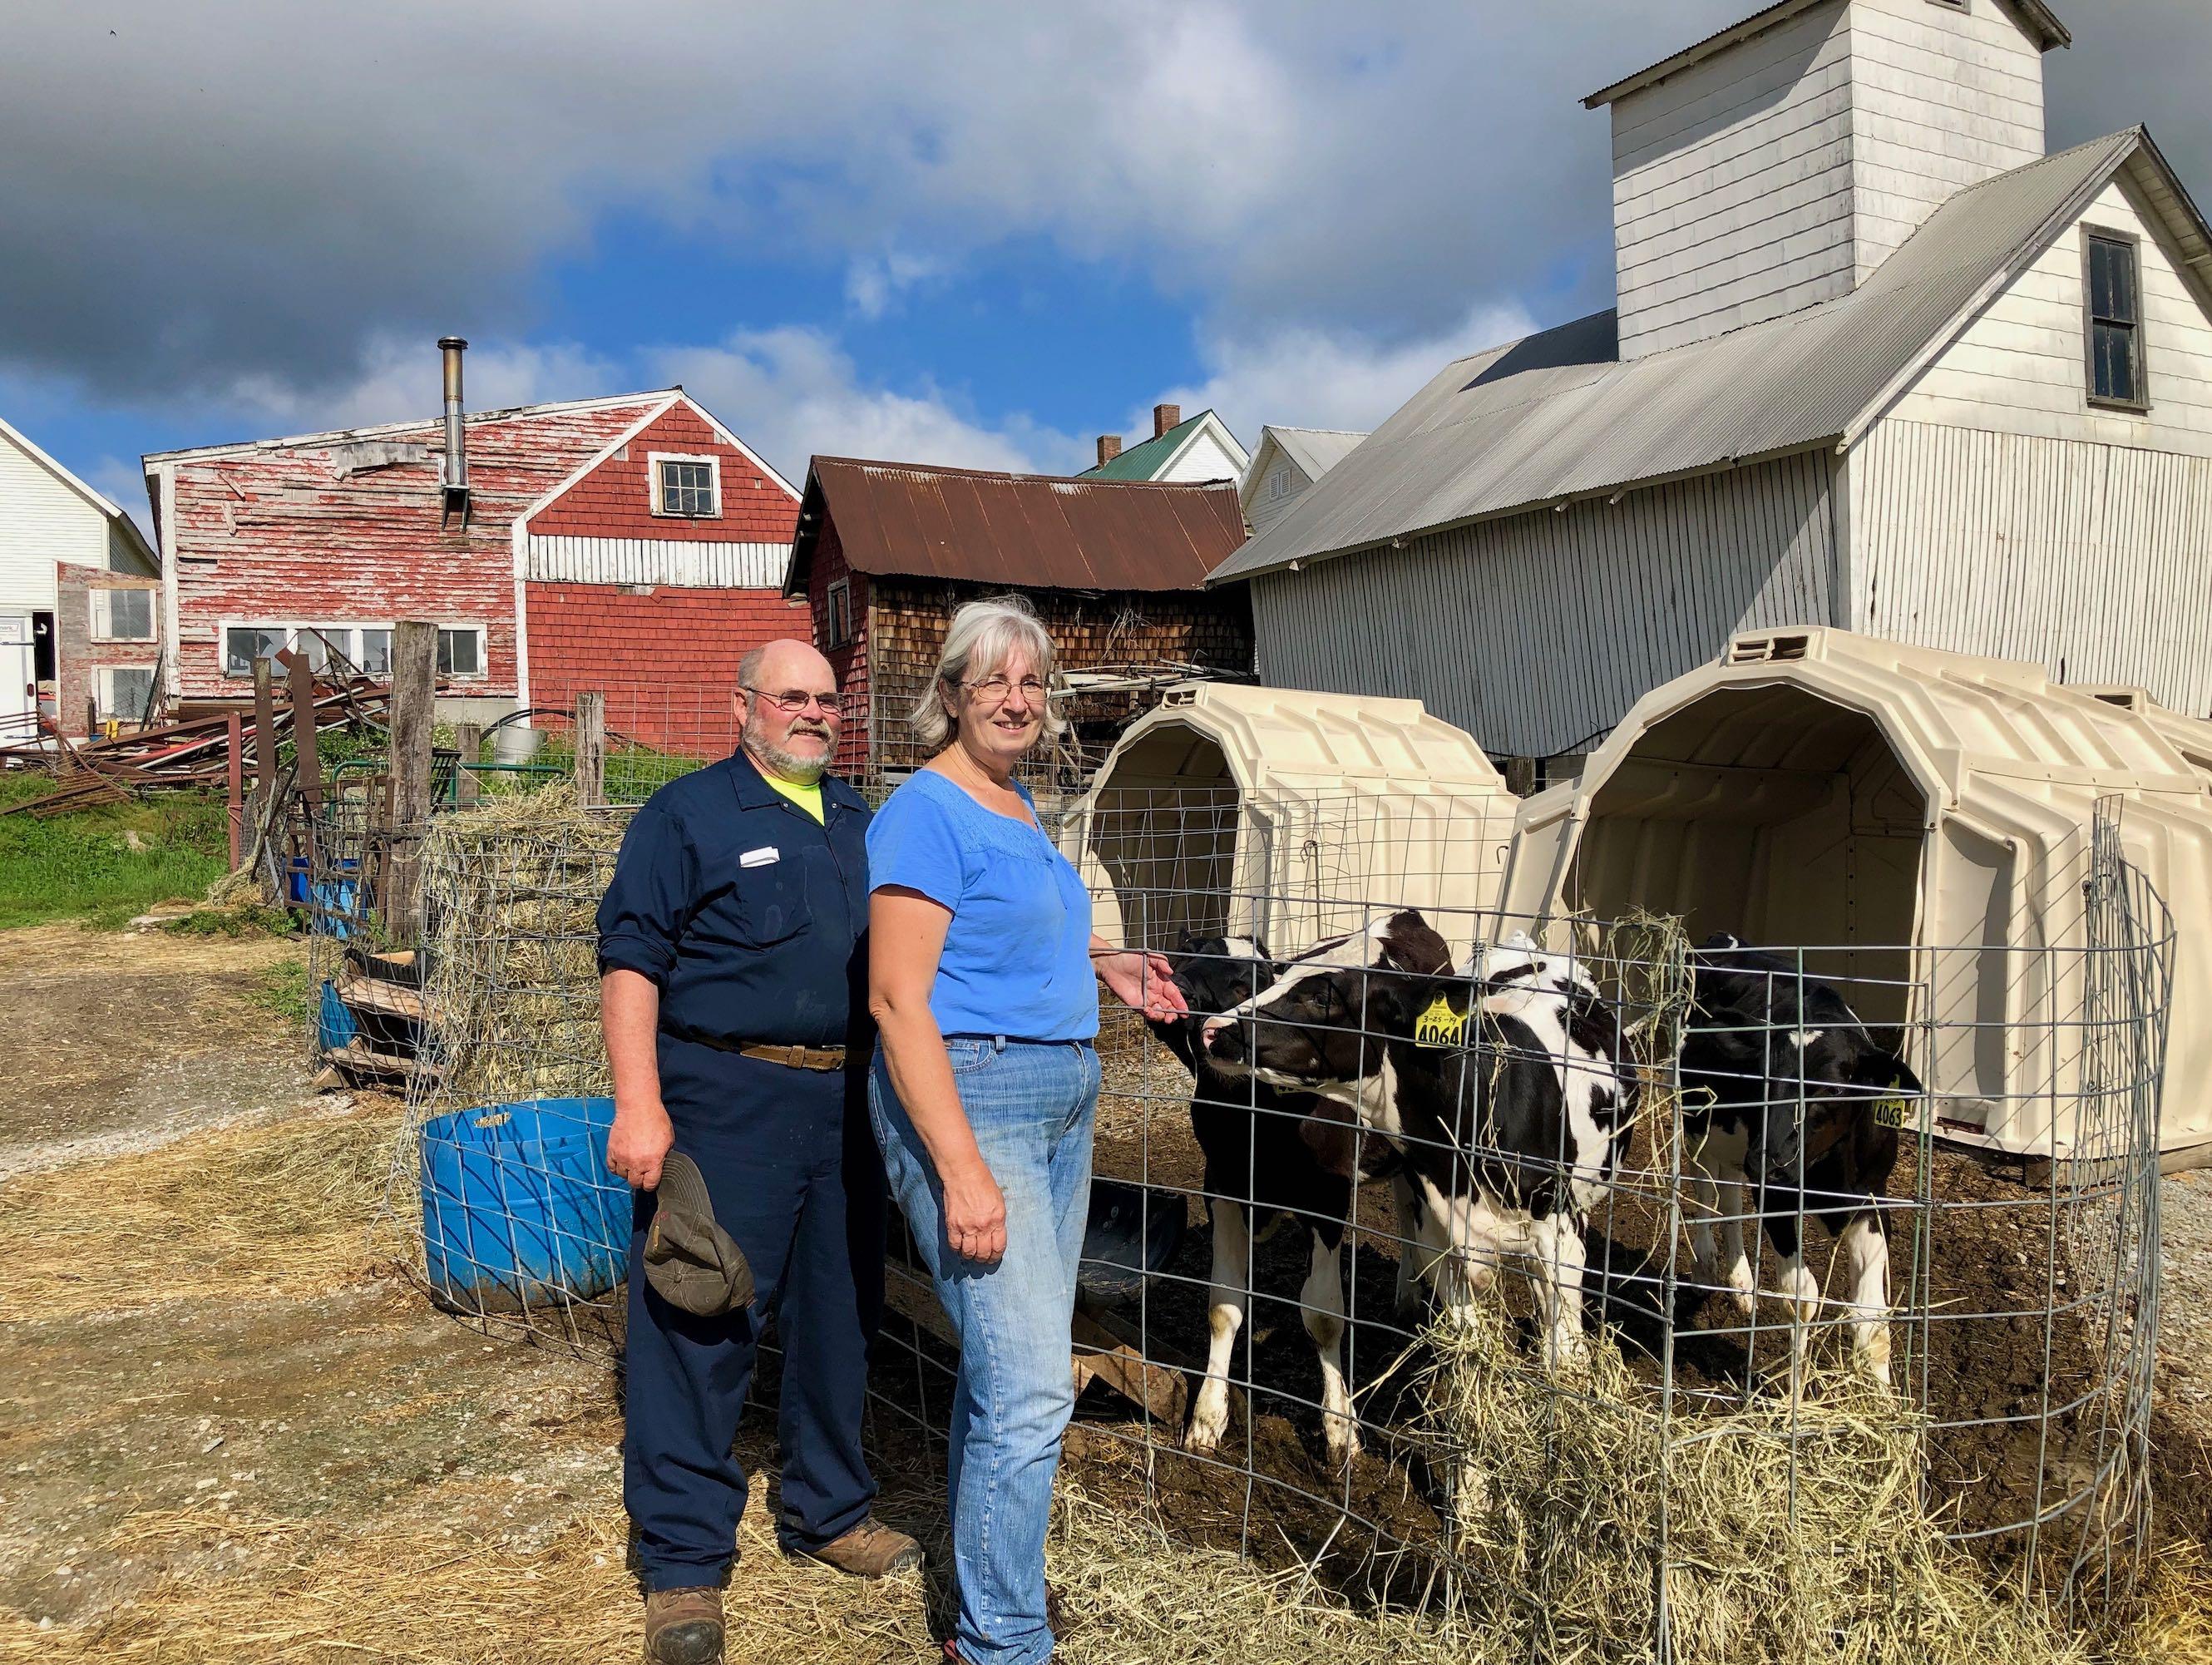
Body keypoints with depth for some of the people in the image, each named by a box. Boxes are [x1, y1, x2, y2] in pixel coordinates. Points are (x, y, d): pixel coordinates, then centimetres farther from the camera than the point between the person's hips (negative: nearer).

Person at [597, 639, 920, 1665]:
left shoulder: (858, 822, 16)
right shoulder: (687, 815, -3)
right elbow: (629, 961, -9)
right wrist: (638, 1104, -19)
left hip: (843, 1107, 6)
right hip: (725, 1105, -6)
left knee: (838, 1317, 15)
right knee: (698, 1327, -2)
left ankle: (827, 1512, 33)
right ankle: (683, 1562, 11)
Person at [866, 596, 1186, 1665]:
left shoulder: (1017, 804, 14)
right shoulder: (925, 814, -13)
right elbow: (897, 997, -19)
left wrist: (1099, 964, 14)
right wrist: (962, 1170, -24)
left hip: (1061, 1095, 9)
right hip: (968, 1097, -9)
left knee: (1008, 1365, 17)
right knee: (1031, 1390, -9)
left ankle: (986, 1577, 34)